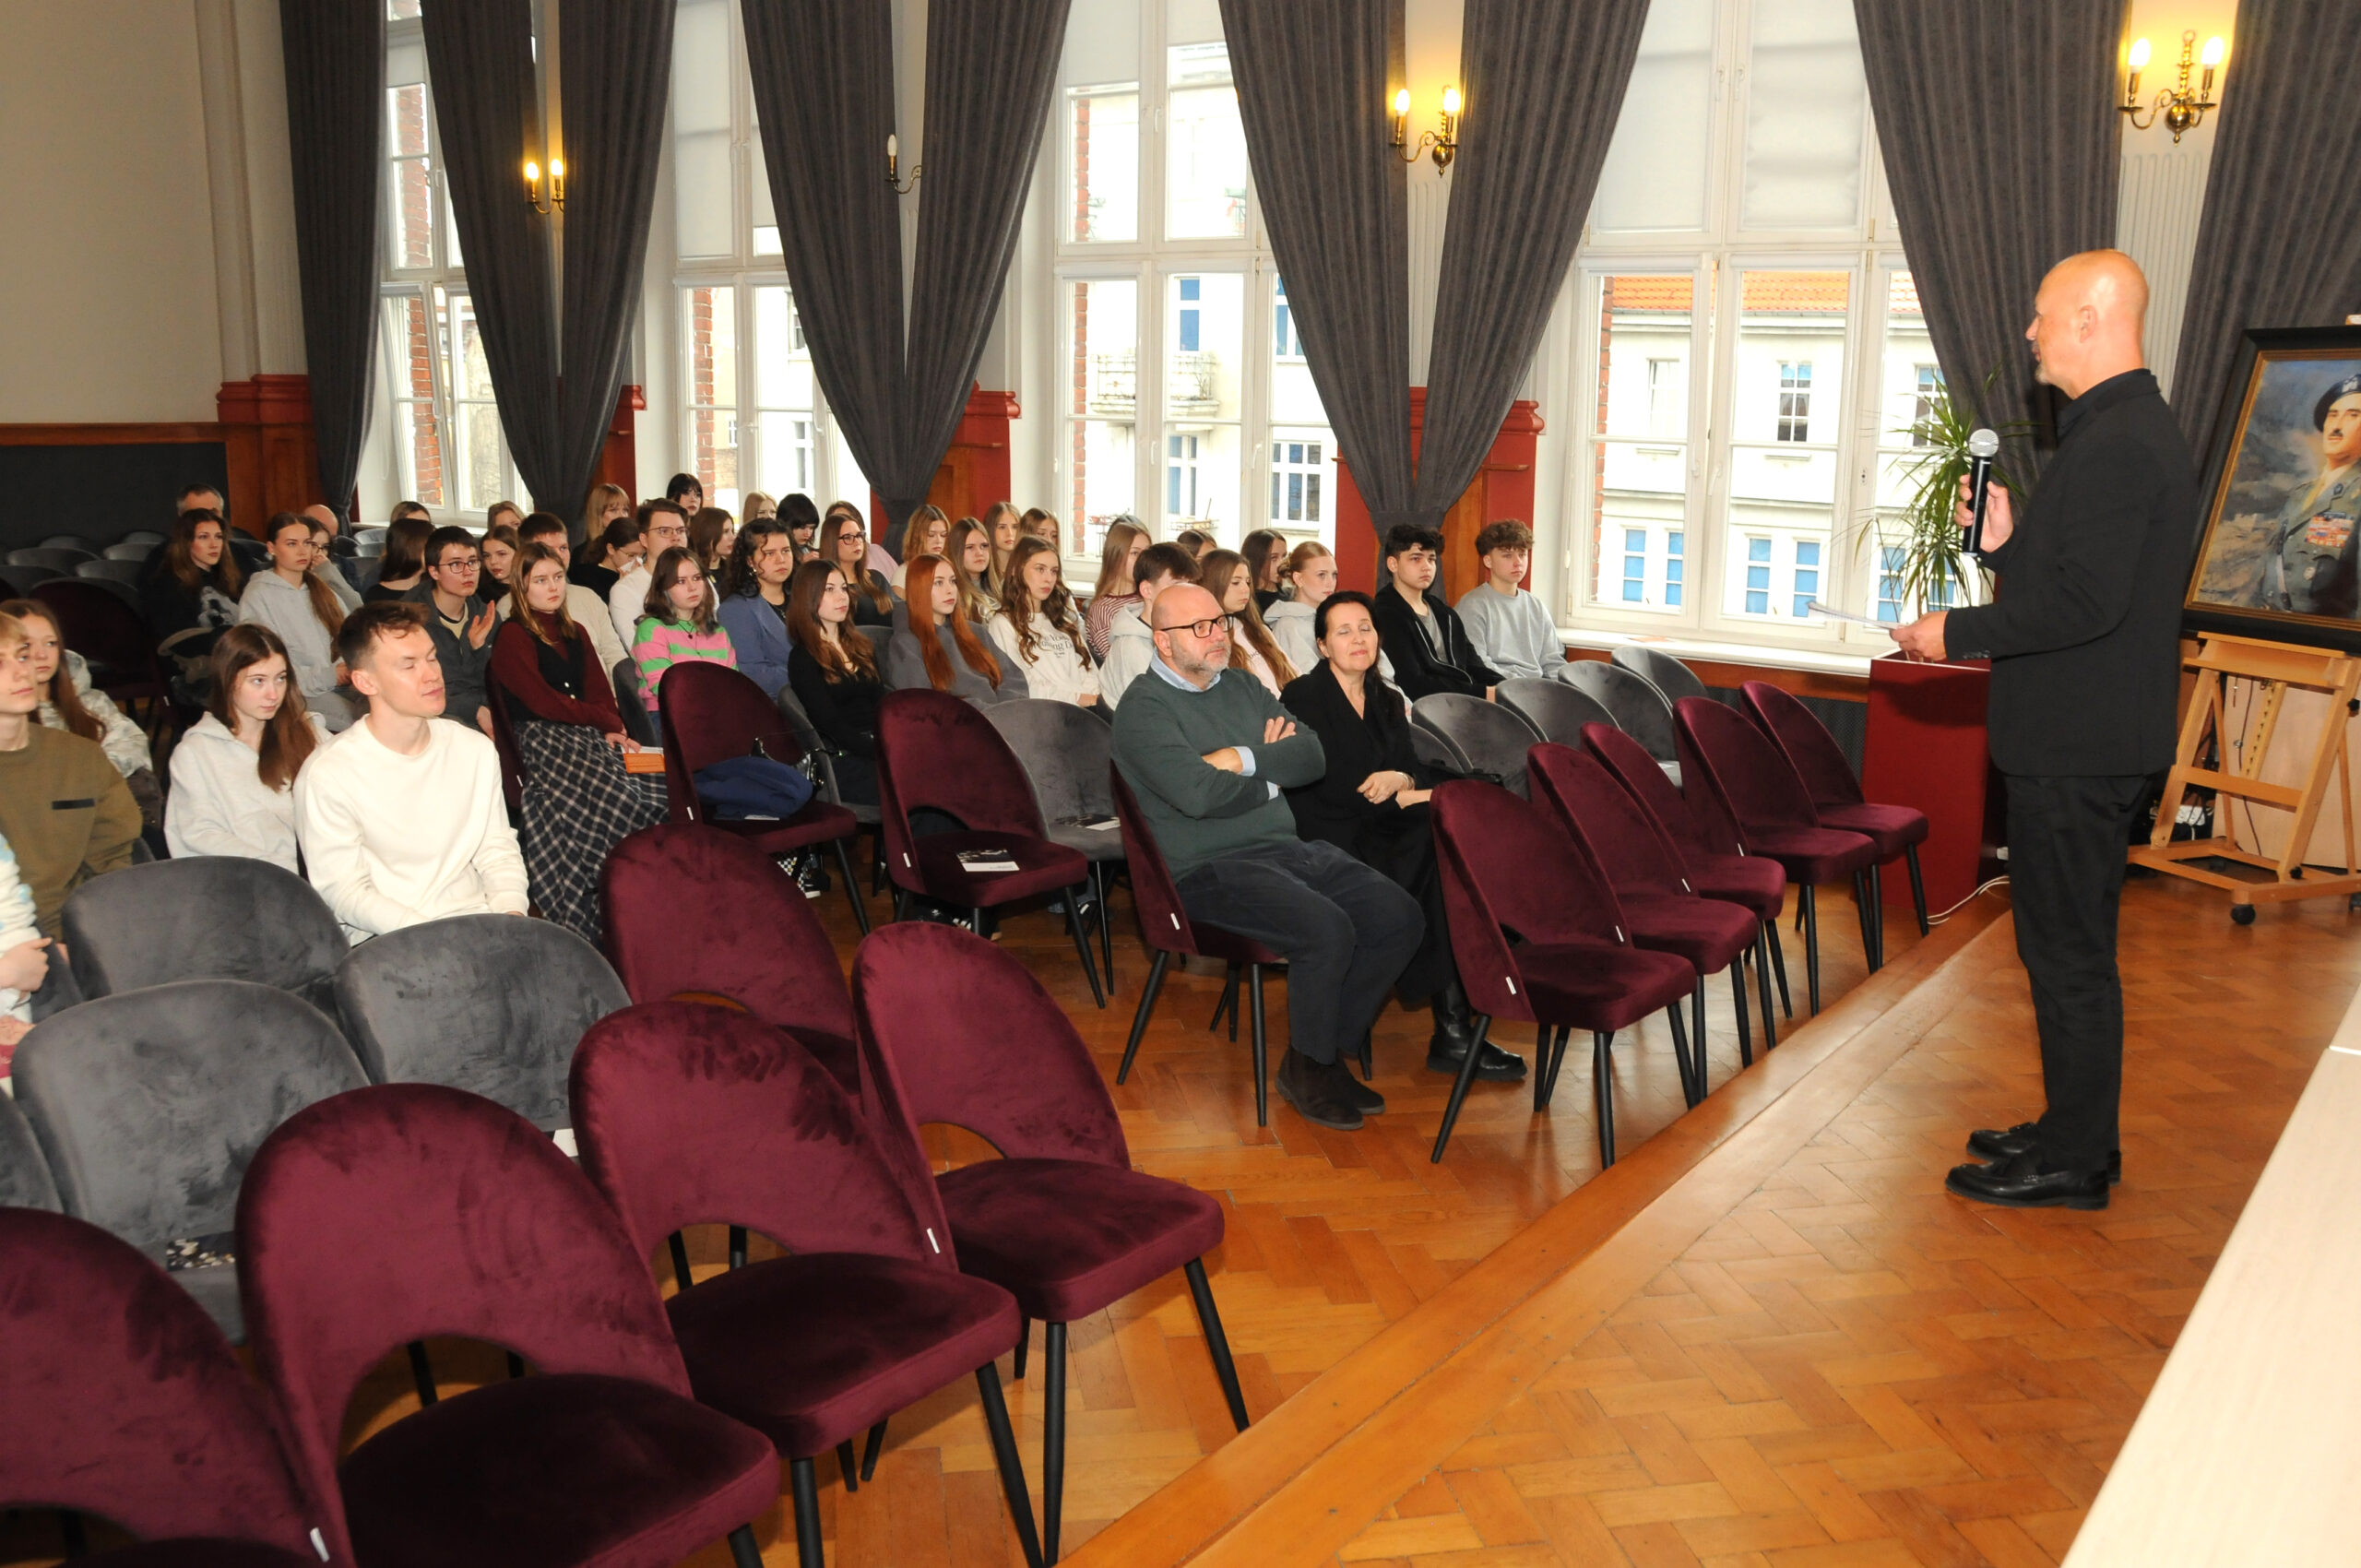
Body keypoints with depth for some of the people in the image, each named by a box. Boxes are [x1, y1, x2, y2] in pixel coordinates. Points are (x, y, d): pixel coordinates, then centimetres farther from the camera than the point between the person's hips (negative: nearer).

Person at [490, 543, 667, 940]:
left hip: (588, 734, 7)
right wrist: (604, 719, 0)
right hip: (541, 741, -7)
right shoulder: (513, 636, 2)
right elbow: (543, 702, -6)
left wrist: (614, 729, -2)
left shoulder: (573, 633, 25)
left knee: (661, 787, -22)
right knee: (617, 802, -31)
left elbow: (599, 688, 18)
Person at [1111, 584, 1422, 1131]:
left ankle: (1332, 1050, 6)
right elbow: (1197, 793, -22)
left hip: (1289, 850, 8)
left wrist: (1244, 759, -12)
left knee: (1399, 915, -6)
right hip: (1209, 867, -8)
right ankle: (1305, 1069, -6)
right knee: (1326, 930, -29)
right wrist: (1271, 776, -4)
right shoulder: (1143, 708, -6)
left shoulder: (1243, 687, 17)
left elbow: (1312, 755, 5)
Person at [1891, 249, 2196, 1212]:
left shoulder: (2114, 445, -19)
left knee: (2068, 951, -1)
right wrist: (2005, 542, 7)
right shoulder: (2136, 431, 16)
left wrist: (1960, 633, -16)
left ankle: (2073, 1163, 10)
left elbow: (2087, 602, -25)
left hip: (2076, 746, -11)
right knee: (2073, 948, 18)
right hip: (2088, 736, 11)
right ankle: (2077, 1133, 30)